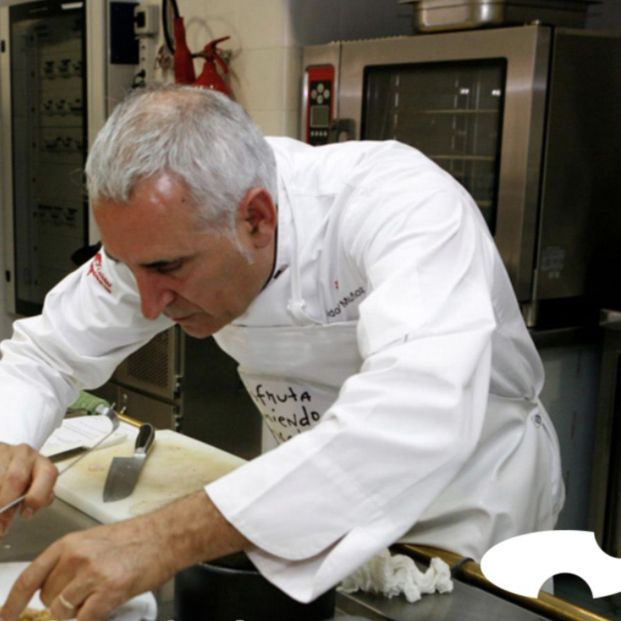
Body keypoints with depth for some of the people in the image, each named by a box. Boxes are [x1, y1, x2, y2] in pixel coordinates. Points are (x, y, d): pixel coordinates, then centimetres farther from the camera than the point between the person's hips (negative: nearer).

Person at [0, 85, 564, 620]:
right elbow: (46, 351, -7)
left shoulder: (401, 201, -35)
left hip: (471, 498, -4)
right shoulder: (163, 231, -18)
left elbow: (422, 413, -50)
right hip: (327, 496, 4)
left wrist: (174, 537, -54)